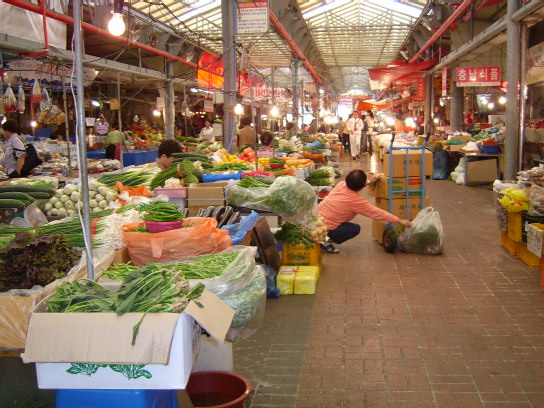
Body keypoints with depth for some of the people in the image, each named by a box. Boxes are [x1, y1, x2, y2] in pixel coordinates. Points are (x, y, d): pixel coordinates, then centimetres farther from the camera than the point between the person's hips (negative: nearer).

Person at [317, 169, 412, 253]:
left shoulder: (341, 184, -1)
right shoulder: (356, 201, -18)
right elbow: (377, 213, -13)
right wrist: (399, 221, -7)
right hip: (325, 228, -7)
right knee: (355, 229, 6)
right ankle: (326, 242, -2)